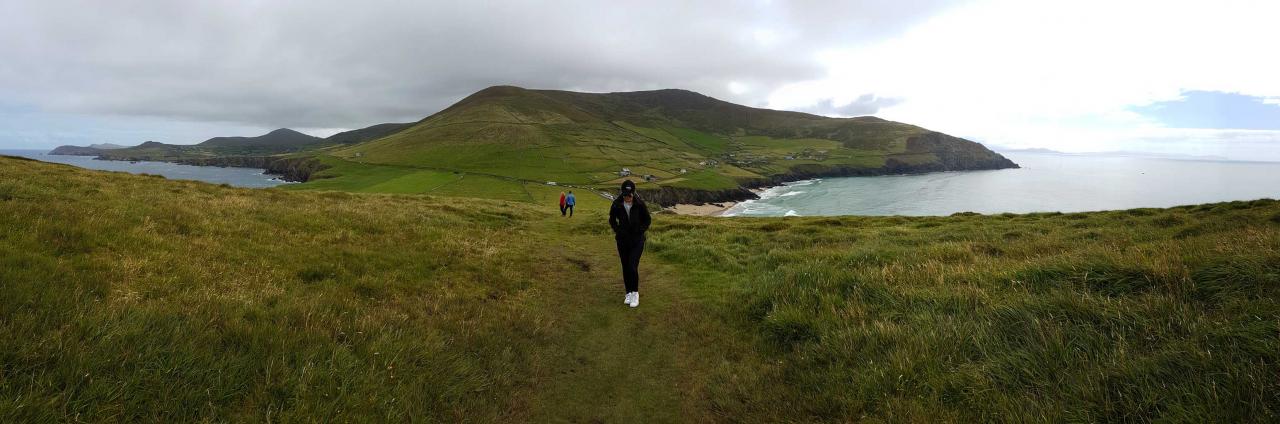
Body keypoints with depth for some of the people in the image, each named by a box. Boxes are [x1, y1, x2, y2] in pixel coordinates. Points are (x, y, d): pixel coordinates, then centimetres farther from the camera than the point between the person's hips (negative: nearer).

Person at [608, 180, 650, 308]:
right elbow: (612, 220, 9)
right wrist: (617, 230, -1)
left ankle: (635, 293, 6)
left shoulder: (640, 204, -14)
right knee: (625, 267, 9)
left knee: (633, 267, -11)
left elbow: (647, 220, 2)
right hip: (623, 240, 3)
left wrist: (640, 231, -8)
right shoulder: (617, 205, -10)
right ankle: (628, 293, 23)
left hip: (637, 240, -2)